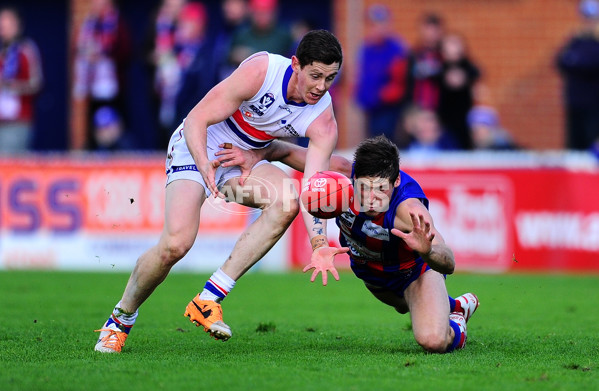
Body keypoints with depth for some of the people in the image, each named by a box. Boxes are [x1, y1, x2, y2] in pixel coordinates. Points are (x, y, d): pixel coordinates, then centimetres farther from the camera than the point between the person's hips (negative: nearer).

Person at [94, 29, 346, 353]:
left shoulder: (323, 121, -16)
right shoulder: (261, 71, -26)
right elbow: (196, 119, -24)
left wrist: (318, 243, -40)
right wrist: (204, 165, -42)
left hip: (243, 159, 4)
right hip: (195, 147, -4)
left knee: (286, 202, -28)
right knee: (175, 243, -24)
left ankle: (207, 301, -24)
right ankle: (120, 319, 4)